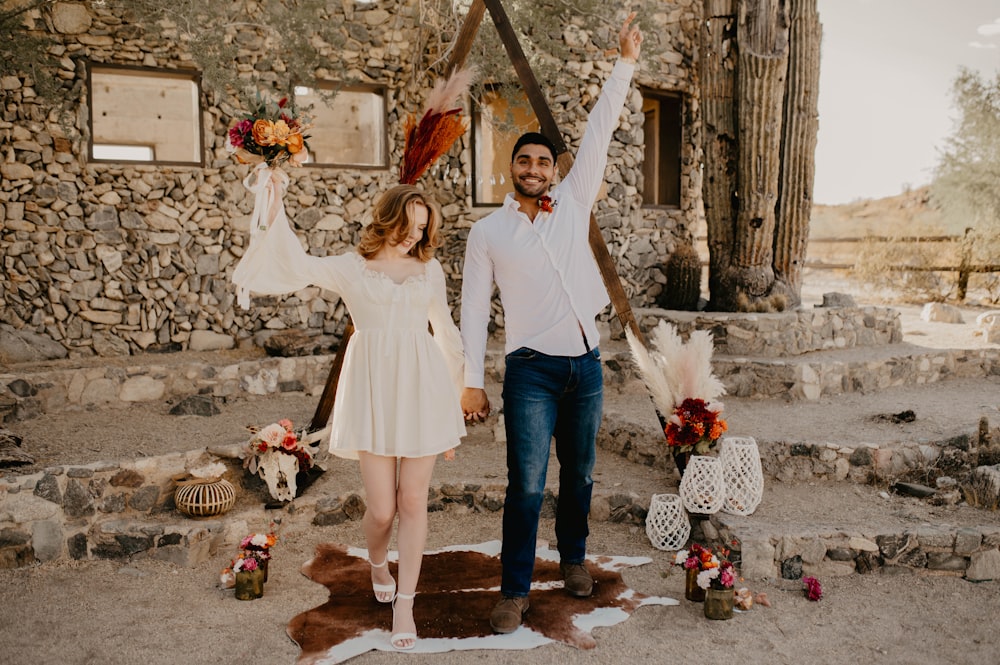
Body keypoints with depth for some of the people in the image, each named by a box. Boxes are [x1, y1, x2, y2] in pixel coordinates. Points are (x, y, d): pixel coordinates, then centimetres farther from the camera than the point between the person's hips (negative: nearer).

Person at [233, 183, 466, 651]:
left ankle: (404, 606, 14)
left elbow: (445, 334, 14)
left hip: (421, 387, 1)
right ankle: (377, 561, 37)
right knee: (381, 509, 2)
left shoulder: (429, 269, 11)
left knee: (412, 501, 2)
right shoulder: (349, 268, 7)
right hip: (373, 389, -1)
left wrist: (452, 402, 15)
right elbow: (297, 266, -8)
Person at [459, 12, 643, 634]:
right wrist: (472, 380, -5)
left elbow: (598, 134, 4)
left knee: (580, 473, 15)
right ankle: (515, 590, 7)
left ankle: (574, 558, 35)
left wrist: (625, 63, 1)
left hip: (586, 364, 4)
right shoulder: (488, 231, 1)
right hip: (532, 371, -3)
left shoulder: (573, 205, 7)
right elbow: (474, 308, 0)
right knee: (527, 484, -5)